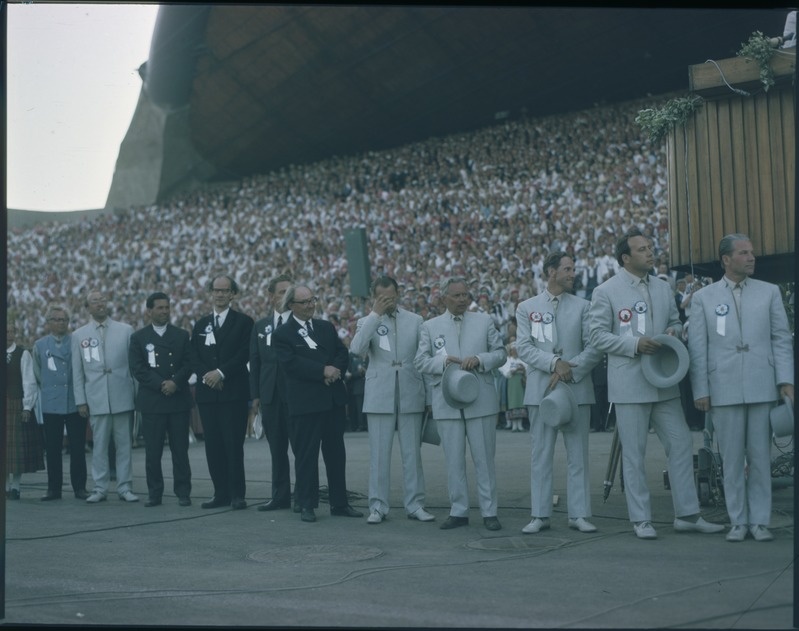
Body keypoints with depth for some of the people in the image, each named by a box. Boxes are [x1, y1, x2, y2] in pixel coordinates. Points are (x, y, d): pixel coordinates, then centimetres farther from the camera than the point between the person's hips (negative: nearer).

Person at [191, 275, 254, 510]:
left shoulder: (243, 322, 3)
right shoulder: (201, 324, 16)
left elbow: (244, 354, -7)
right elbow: (195, 357, 10)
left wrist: (221, 373, -14)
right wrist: (206, 376, -8)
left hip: (233, 392, -4)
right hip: (207, 392, 4)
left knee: (234, 444, -5)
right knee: (213, 445, 4)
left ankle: (237, 494, 0)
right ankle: (221, 493, 10)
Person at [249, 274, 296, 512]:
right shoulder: (260, 326, 13)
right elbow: (255, 362, 12)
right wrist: (255, 394, 5)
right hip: (270, 395, 5)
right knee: (276, 449, 10)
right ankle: (280, 495, 17)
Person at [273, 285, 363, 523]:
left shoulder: (326, 327, 15)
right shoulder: (282, 334, -3)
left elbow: (343, 353, 8)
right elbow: (291, 363, -15)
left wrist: (335, 370, -12)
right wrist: (323, 371, -19)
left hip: (334, 398, 5)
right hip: (305, 402, -5)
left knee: (336, 453, 9)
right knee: (306, 454, 0)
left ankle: (339, 503, 16)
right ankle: (306, 505, 8)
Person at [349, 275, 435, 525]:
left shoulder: (415, 321, 9)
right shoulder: (367, 322, 6)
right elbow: (356, 348, -14)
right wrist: (375, 314, -13)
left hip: (411, 395, 1)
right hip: (379, 396, -1)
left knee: (412, 453, 4)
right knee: (379, 454, 1)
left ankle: (415, 505, 10)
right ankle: (378, 506, 7)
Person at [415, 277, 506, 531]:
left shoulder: (485, 321, 9)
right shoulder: (430, 327, 8)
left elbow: (500, 353, 6)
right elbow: (420, 361, 3)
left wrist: (479, 360, -12)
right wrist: (443, 362, -14)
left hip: (481, 401, 0)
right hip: (447, 403, 0)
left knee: (484, 459, 2)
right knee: (454, 460, 5)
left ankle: (489, 512, 8)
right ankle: (458, 511, 12)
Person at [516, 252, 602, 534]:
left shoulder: (582, 306, 9)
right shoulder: (527, 308, 8)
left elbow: (594, 347, 1)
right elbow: (524, 347, -2)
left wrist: (570, 370, -12)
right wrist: (554, 363, -15)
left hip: (577, 388, 0)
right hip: (540, 389, 0)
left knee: (578, 455, 2)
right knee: (541, 455, 3)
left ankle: (579, 514, 7)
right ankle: (540, 515, 8)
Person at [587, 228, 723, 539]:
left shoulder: (663, 288, 12)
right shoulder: (606, 291, -3)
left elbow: (675, 322, 22)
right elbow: (598, 335, -6)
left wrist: (674, 331, -3)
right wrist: (634, 344, -18)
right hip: (629, 383, -5)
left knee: (681, 444, 4)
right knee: (634, 454, 1)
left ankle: (687, 515, 12)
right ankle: (641, 519, 10)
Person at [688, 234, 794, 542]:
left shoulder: (769, 292, 10)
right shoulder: (703, 298, 7)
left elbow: (781, 339, 7)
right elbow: (697, 348, 5)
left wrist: (786, 380, -2)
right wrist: (700, 390, 0)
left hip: (762, 387, 1)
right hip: (724, 389, -1)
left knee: (760, 457, 3)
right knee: (732, 459, 3)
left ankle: (760, 521, 10)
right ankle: (738, 521, 12)